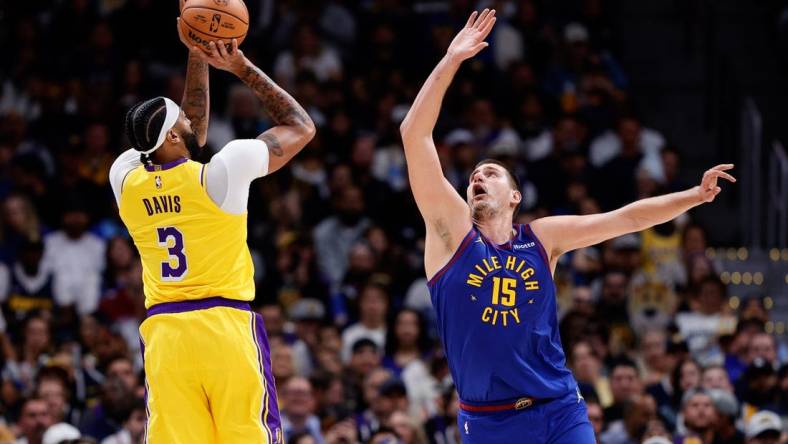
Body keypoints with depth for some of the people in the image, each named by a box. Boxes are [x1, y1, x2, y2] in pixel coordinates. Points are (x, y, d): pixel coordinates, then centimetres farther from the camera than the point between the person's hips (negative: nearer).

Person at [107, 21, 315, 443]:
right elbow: (300, 127, 8)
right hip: (226, 325, -4)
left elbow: (191, 133, 27)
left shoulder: (126, 179, 6)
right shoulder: (222, 170, -7)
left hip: (163, 332, 4)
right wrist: (242, 67, 10)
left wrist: (197, 58, 25)